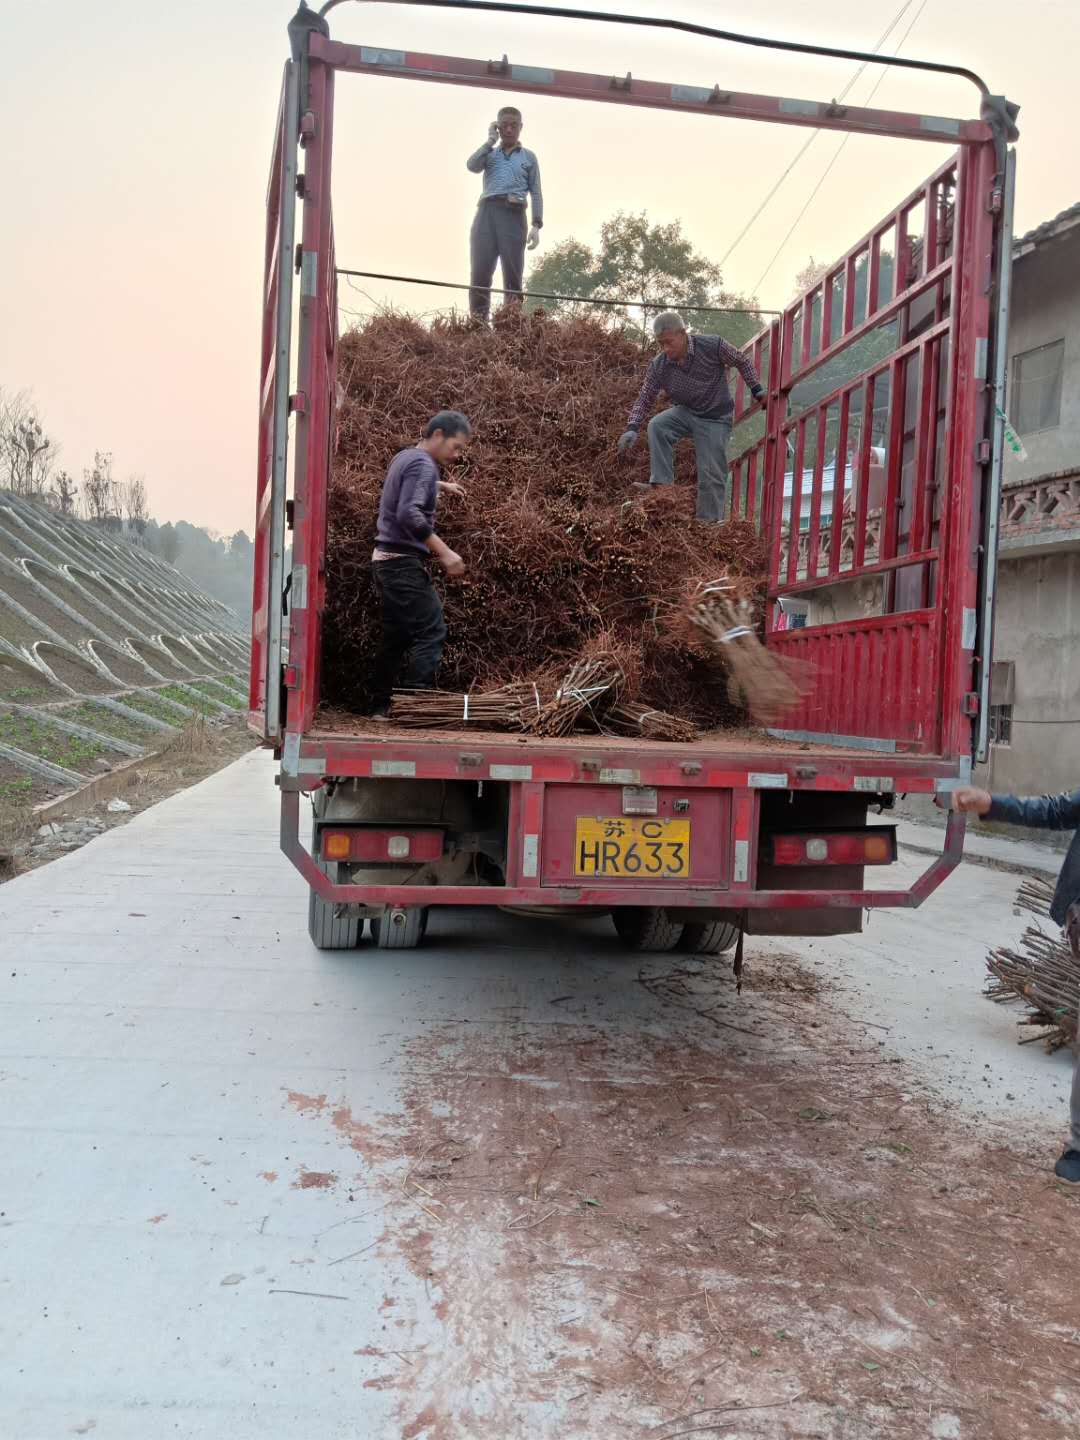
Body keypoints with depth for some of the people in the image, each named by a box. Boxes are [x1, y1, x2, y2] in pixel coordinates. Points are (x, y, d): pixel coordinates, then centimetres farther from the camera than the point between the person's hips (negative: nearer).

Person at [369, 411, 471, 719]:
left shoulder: (404, 456, 16)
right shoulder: (423, 465, -14)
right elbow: (409, 514, -28)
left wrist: (439, 485, 34)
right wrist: (444, 552, -28)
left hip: (386, 559, 10)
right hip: (404, 562, -10)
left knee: (396, 636, 12)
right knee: (431, 632, -10)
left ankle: (380, 706, 15)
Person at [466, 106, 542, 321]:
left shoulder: (529, 157, 18)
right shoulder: (490, 153, 20)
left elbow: (536, 193, 10)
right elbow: (472, 166, -1)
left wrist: (536, 225, -3)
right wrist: (491, 141, 5)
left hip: (513, 215, -1)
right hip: (487, 212, 1)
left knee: (513, 275, -5)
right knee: (480, 272, -8)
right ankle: (477, 324, -8)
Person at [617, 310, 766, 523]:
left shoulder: (713, 346, -20)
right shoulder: (658, 366, -13)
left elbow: (742, 361, -3)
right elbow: (645, 399, -6)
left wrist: (756, 390, -3)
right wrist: (632, 428, -20)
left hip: (716, 419, -3)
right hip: (685, 413, 3)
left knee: (711, 476, -7)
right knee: (656, 426, -26)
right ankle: (661, 484, -21)